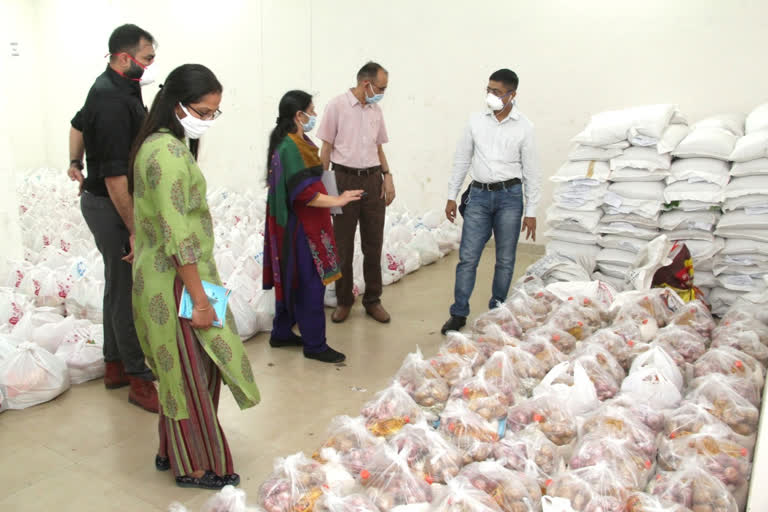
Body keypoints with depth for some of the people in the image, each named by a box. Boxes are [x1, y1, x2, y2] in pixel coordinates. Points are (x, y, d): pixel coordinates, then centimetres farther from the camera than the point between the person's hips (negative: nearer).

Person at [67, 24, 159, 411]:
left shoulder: (116, 87, 9)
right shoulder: (113, 102, -23)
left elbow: (78, 124, 28)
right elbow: (115, 176, -27)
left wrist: (76, 165, 37)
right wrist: (135, 231, -24)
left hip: (102, 200, 10)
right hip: (111, 207, -10)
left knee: (117, 287, 17)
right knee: (128, 292, -3)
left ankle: (115, 365, 30)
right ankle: (140, 380, 8)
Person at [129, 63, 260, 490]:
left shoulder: (159, 144, 11)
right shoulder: (169, 152, -21)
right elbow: (178, 236, -25)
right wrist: (199, 298, -20)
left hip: (161, 275, 10)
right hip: (176, 281, -10)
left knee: (181, 370, 20)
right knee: (191, 372, 5)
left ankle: (173, 451, 36)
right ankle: (196, 466, 23)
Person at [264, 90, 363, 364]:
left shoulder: (287, 142, 11)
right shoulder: (291, 148, -21)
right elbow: (304, 193, -26)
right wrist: (338, 200, -22)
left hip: (290, 224, 11)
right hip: (300, 227, -11)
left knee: (291, 280, 19)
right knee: (310, 284, -1)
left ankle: (281, 333, 31)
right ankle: (314, 344, 10)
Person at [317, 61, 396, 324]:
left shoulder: (376, 110, 11)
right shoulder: (337, 105, -5)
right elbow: (326, 148, -4)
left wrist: (387, 176, 5)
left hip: (373, 179, 5)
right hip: (345, 179, -4)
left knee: (373, 243, 7)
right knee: (343, 244, 4)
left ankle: (372, 299, 19)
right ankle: (344, 300, 19)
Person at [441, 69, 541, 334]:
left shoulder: (524, 127, -1)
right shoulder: (476, 122, 5)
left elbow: (531, 172, 1)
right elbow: (461, 161, 10)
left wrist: (531, 212, -1)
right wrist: (451, 197, 7)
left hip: (509, 196, -1)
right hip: (479, 195, 1)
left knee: (505, 260, 7)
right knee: (467, 257, 0)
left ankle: (497, 312, 23)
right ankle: (459, 313, 10)